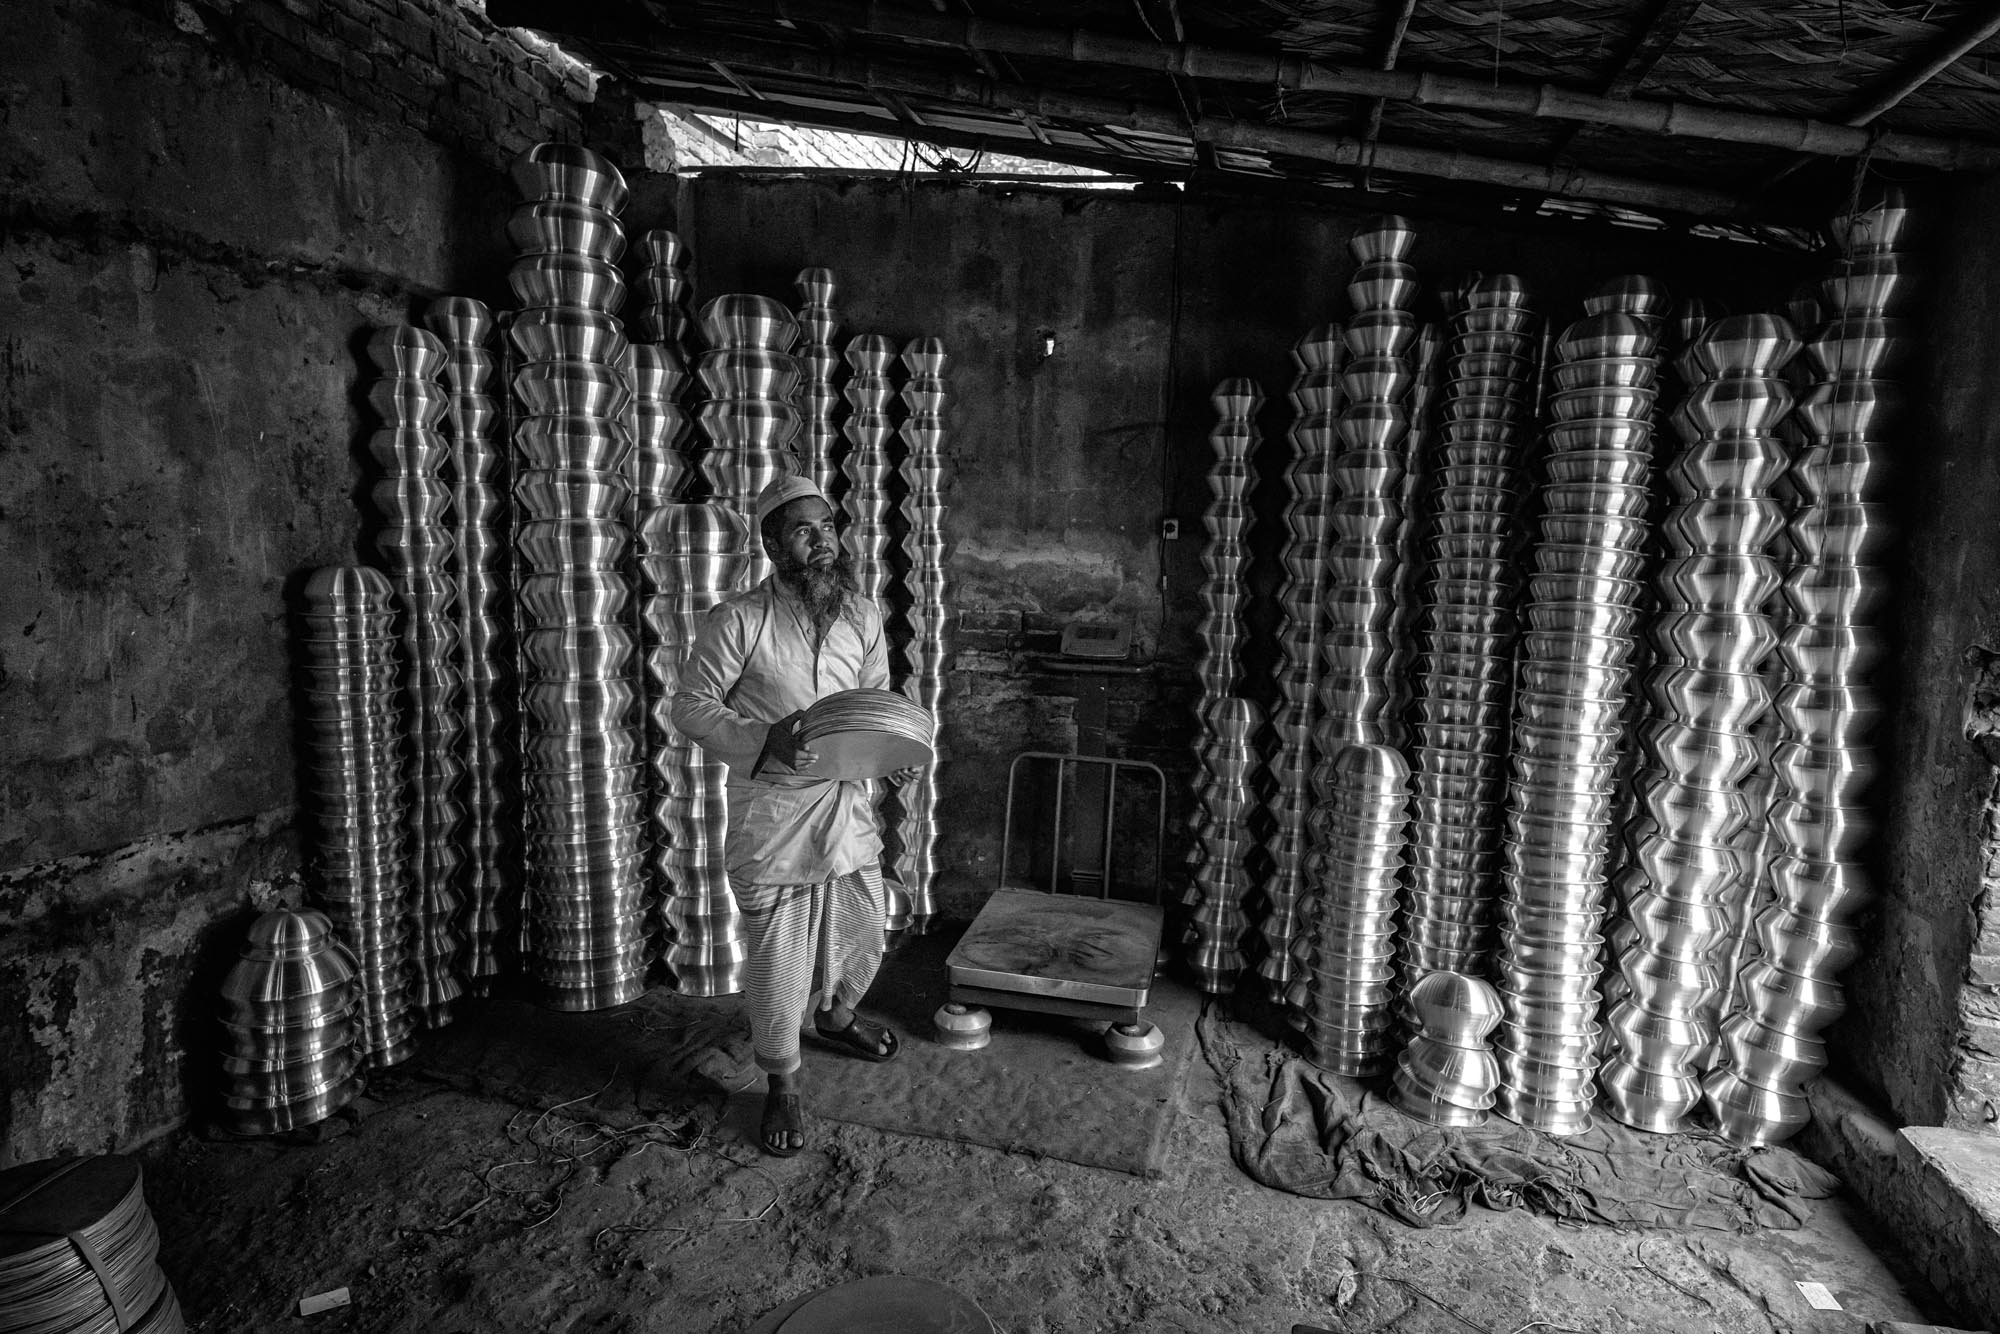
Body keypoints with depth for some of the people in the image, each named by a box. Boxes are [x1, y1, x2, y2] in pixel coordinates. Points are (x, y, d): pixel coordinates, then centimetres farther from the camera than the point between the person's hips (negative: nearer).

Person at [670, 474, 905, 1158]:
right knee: (778, 955, 4)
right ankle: (783, 1083, 27)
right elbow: (691, 704, -8)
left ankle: (838, 1015, 51)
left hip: (848, 801, 5)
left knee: (861, 935, 19)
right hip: (771, 812, -5)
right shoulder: (738, 619, -12)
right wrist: (763, 739, -23)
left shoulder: (862, 613, 3)